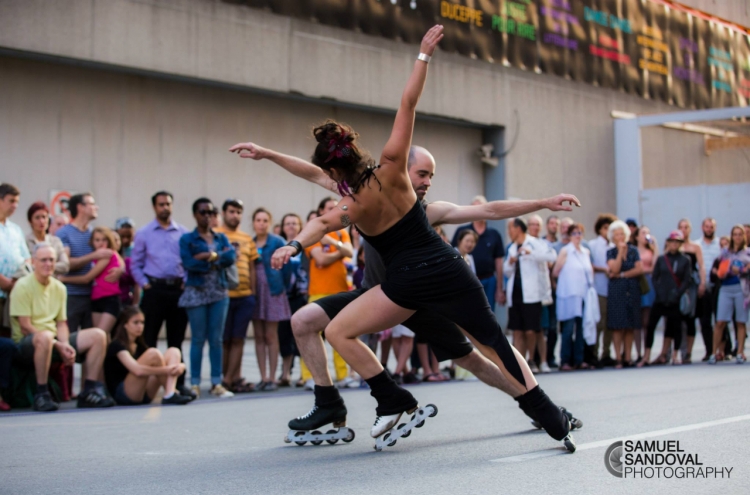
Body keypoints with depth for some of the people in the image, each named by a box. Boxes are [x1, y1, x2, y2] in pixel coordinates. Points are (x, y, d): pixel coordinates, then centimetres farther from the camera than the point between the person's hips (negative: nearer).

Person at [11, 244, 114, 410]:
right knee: (44, 337, -41)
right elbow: (25, 327, -14)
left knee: (98, 335, -7)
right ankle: (41, 394, -29)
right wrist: (58, 346, -17)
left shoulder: (59, 288, 12)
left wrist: (65, 345, -10)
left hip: (55, 342, 7)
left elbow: (61, 323, 12)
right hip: (26, 343, -7)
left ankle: (90, 391, -7)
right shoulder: (23, 286, -9)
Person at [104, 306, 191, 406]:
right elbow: (138, 370, -23)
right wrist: (166, 370, -21)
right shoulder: (117, 346, -7)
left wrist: (179, 366, -13)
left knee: (173, 351, -4)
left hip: (144, 396, 8)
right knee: (154, 354, -26)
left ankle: (170, 394, -28)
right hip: (122, 395, -8)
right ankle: (169, 394, -17)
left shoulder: (140, 347, 19)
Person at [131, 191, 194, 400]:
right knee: (148, 338, -2)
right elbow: (135, 263, 7)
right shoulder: (144, 233, 6)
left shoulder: (183, 233, 9)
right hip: (154, 290, -2)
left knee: (176, 338, 6)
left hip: (178, 290, 2)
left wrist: (186, 283, 0)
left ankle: (179, 382, 10)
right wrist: (145, 284, -3)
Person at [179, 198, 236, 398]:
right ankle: (195, 384, 3)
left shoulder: (221, 238, 13)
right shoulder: (187, 239, 2)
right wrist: (220, 257, -8)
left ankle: (216, 383, 7)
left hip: (219, 293, 3)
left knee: (217, 339, 3)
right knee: (198, 339, -3)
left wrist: (210, 256, -13)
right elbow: (189, 264, -14)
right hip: (196, 292, -3)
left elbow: (231, 257, -4)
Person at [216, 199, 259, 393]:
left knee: (238, 339, 3)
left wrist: (253, 292, 12)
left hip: (245, 296, 4)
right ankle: (234, 378, 8)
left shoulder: (247, 239, 14)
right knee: (224, 340, 1)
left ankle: (229, 380, 7)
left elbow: (252, 267, 16)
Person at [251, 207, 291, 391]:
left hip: (272, 292, -4)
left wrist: (282, 287, 3)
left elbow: (286, 267, -1)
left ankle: (272, 378, 4)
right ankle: (263, 378, 10)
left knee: (271, 336, -1)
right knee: (259, 336, 5)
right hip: (254, 292, 4)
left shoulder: (277, 242, -3)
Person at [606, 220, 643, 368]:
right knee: (618, 326, -6)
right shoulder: (611, 253, 5)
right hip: (617, 291, -2)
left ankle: (628, 357, 4)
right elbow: (614, 269, -10)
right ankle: (618, 358, -4)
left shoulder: (633, 250, 9)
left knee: (630, 327, 1)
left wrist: (622, 275, -7)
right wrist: (620, 251, -9)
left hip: (632, 291, 2)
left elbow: (639, 269, -1)